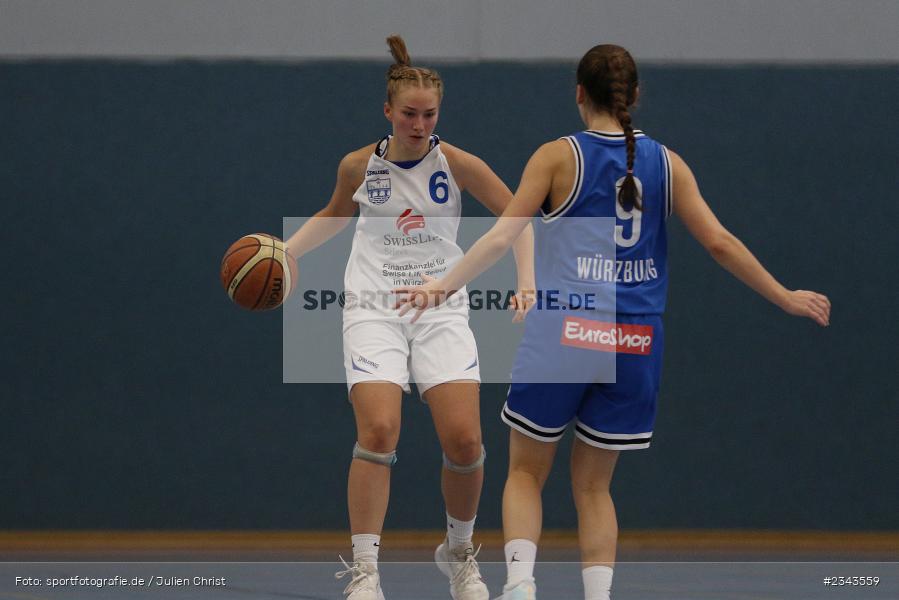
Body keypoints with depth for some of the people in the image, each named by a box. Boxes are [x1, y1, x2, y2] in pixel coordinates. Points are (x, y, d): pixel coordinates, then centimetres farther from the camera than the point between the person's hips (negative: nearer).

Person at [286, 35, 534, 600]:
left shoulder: (455, 163, -3)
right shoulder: (359, 166, 2)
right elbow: (334, 216, 24)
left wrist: (528, 284, -8)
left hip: (441, 310, 0)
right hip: (374, 310, 0)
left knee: (464, 441, -11)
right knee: (378, 432, -20)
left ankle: (460, 553, 16)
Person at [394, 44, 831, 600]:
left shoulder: (559, 156, -2)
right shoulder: (666, 162, 5)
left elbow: (503, 235, -10)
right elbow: (719, 241, 3)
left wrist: (444, 285, -8)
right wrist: (786, 297, 11)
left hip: (563, 332, -3)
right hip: (636, 340, 3)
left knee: (527, 471, 13)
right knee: (593, 483, 14)